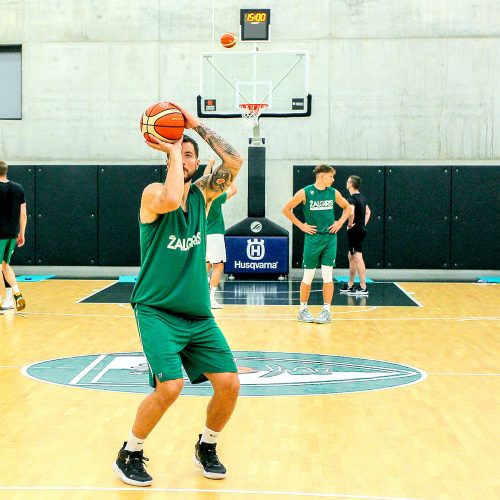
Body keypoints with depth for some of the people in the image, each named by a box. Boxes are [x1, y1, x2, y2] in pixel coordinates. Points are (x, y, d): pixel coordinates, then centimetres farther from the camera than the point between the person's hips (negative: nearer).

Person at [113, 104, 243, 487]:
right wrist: (172, 151, -19)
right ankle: (130, 454, 4)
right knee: (170, 386, -21)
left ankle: (206, 447, 22)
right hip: (157, 311, -5)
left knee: (229, 383, -5)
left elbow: (235, 162, -4)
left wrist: (198, 126, -6)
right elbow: (171, 200, -32)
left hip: (199, 314, 5)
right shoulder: (154, 193, -7)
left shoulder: (202, 194, 8)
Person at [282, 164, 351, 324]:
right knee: (308, 276, 3)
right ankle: (303, 309, 15)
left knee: (328, 275, 0)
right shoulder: (305, 193, -6)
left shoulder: (333, 193, 4)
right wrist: (301, 225, -5)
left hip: (330, 237, 3)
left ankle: (326, 310, 5)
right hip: (313, 238, -2)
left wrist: (340, 222, 6)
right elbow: (286, 209, -1)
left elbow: (347, 207, 20)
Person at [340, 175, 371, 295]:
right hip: (361, 229, 10)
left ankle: (363, 288, -8)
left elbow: (351, 213, -33)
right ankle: (350, 285, 25)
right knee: (351, 256, 18)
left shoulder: (352, 198, -16)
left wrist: (350, 224, -17)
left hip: (355, 230, -10)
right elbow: (368, 212, 26)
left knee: (358, 258, -8)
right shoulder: (362, 197, 13)